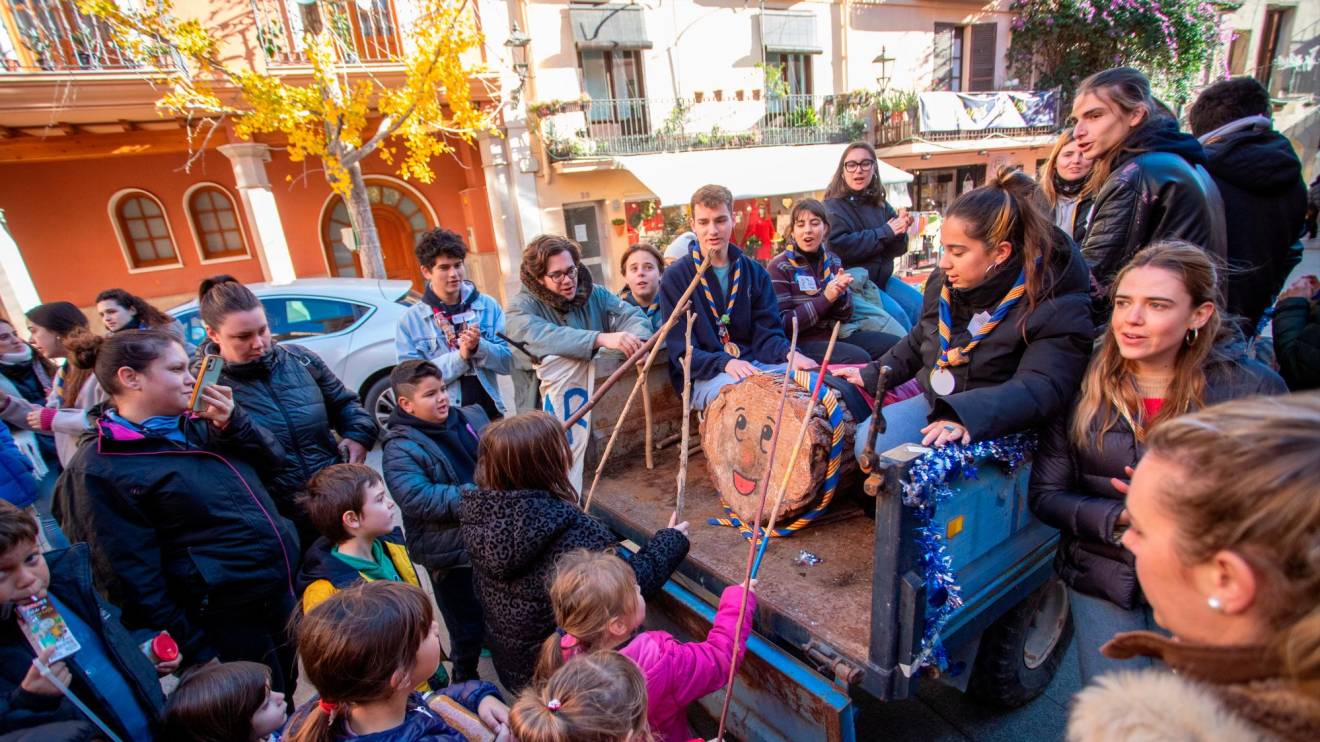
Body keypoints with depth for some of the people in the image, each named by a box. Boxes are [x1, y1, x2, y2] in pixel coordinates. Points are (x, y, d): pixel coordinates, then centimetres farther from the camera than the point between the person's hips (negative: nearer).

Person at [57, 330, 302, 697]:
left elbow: (272, 456, 6)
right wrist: (195, 651, -14)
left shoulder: (198, 422, 5)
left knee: (289, 700, 27)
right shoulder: (98, 469, -16)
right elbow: (133, 576, -16)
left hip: (284, 589, 7)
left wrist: (231, 422, -14)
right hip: (227, 622, -6)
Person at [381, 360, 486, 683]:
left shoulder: (471, 418, 2)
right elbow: (417, 498, -28)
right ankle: (466, 681, 39)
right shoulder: (400, 449, -15)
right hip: (451, 553, -6)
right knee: (468, 628, 12)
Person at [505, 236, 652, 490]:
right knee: (562, 360, -31)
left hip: (596, 391, 5)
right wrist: (601, 339, -38)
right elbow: (540, 337, -27)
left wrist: (636, 340, -29)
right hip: (550, 402, -5)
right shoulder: (522, 307, -5)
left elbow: (633, 316, -4)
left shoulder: (594, 294, 9)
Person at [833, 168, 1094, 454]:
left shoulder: (1058, 306, -16)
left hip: (998, 427, -6)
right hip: (935, 404, 7)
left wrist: (967, 416, -44)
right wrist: (872, 375, 16)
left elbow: (1042, 388, -28)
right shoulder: (945, 283, 4)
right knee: (868, 440, -12)